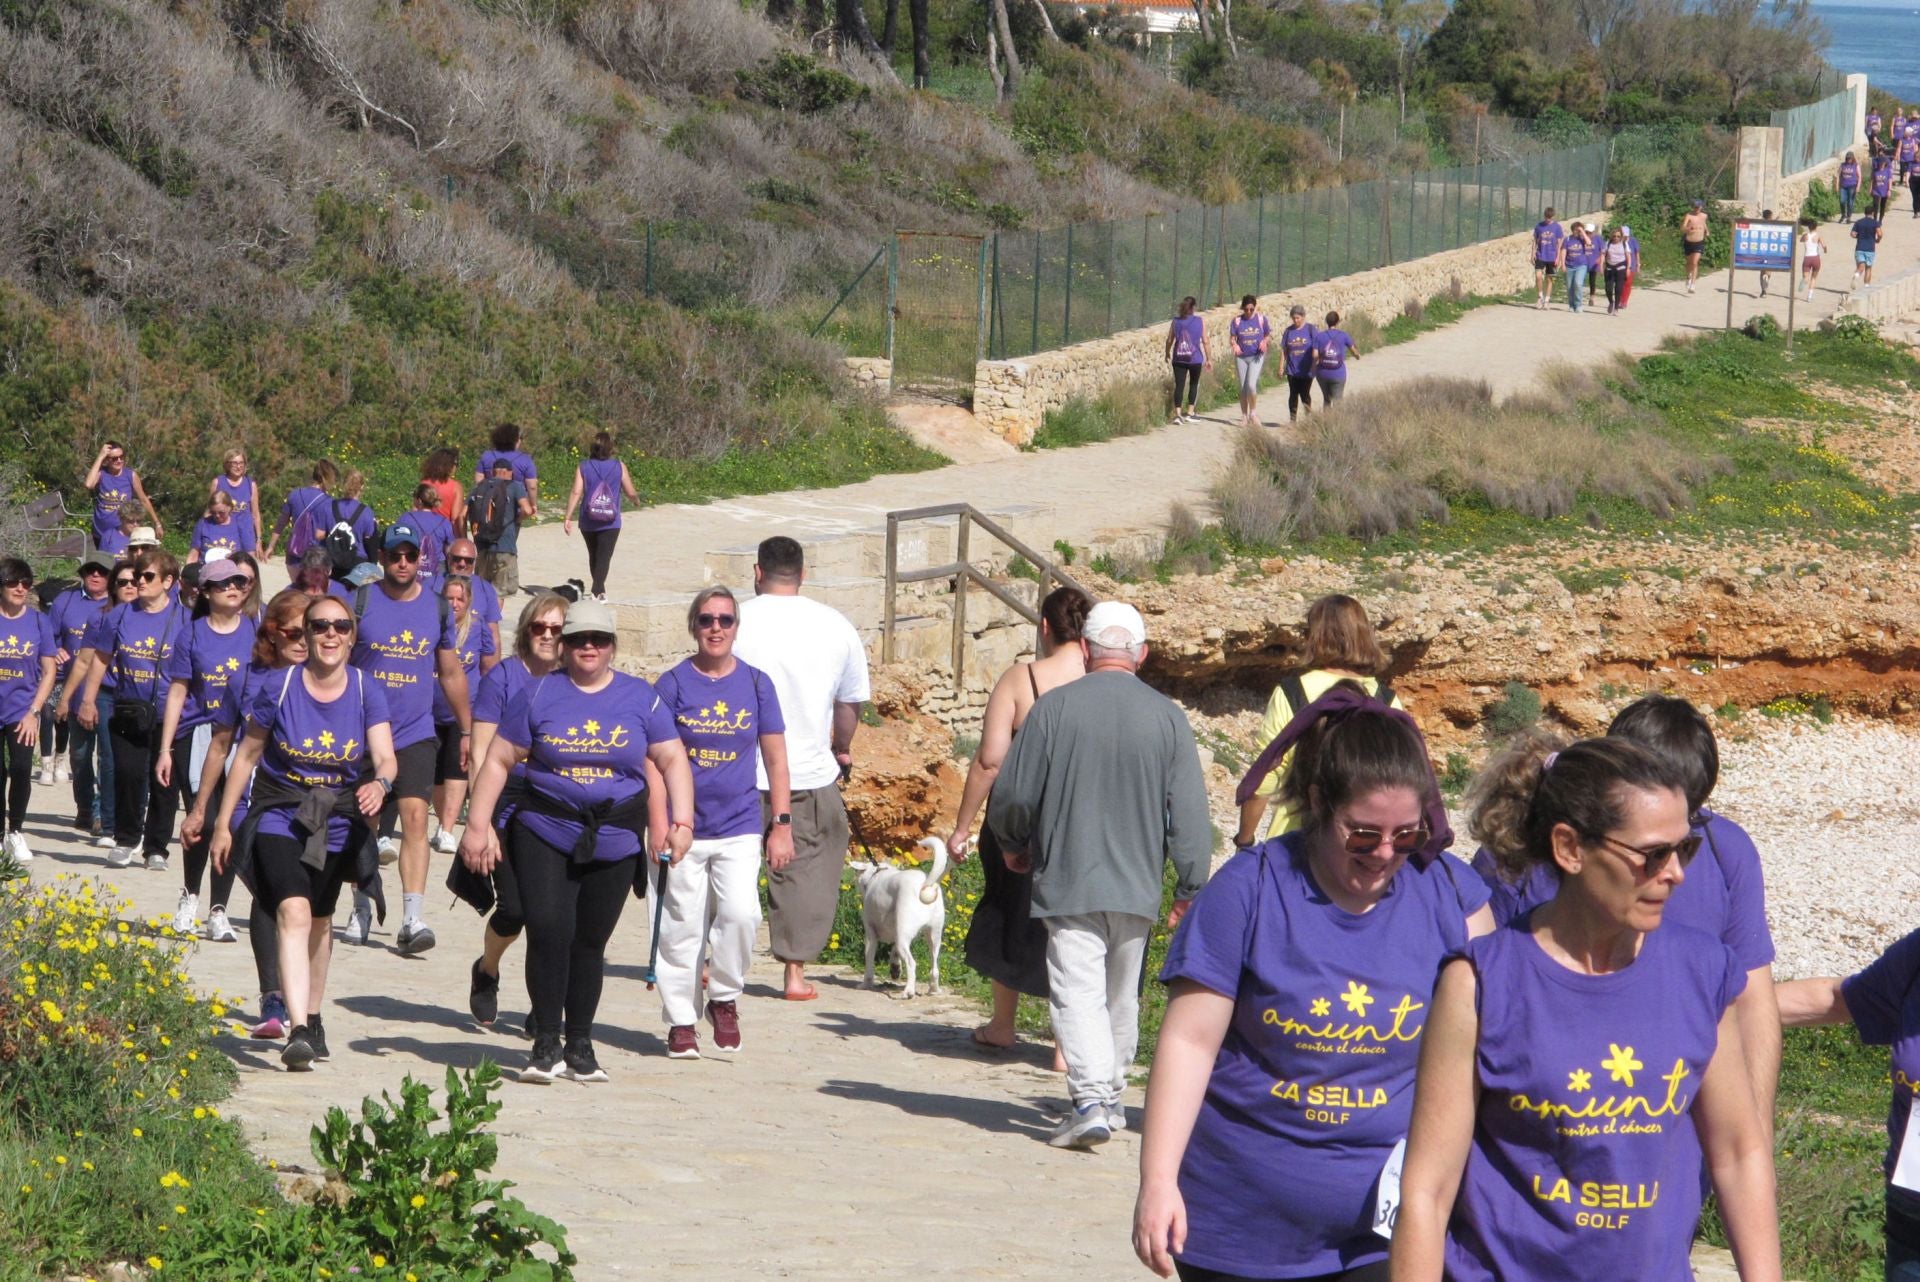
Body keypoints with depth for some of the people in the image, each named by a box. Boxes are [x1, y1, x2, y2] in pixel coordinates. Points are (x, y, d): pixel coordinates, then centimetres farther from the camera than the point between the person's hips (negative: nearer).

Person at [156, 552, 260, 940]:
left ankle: (218, 911, 10)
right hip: (197, 736, 0)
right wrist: (165, 750, 3)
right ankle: (190, 895, 22)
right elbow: (177, 692, 5)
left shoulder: (255, 630, 3)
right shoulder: (193, 634, 2)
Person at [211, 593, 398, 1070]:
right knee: (293, 912, -22)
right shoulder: (278, 688, -11)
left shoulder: (367, 691, -7)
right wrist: (223, 823, 2)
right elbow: (247, 754, -1)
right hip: (280, 816, -3)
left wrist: (379, 782, -41)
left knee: (319, 922, 19)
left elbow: (385, 757, -17)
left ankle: (313, 1019, 38)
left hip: (338, 822, 3)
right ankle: (298, 1031, -32)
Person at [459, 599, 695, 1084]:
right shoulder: (538, 694, 2)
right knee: (549, 931, -16)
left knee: (589, 942, 8)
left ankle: (579, 1046, 19)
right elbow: (498, 761, 4)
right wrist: (478, 825, -1)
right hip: (545, 834, -2)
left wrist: (682, 821, -6)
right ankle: (547, 1045, -6)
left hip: (615, 841, 2)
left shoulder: (640, 698, 6)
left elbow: (672, 759, 7)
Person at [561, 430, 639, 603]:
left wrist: (567, 517, -7)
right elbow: (630, 492, 2)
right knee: (604, 557, -5)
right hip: (611, 522, -2)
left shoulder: (583, 467, -1)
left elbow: (576, 493, -8)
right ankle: (597, 590, -22)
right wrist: (637, 499, 26)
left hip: (588, 522, 2)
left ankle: (599, 590, 31)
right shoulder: (619, 466, -2)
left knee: (593, 556, 20)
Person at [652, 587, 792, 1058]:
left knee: (740, 913, -17)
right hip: (685, 826, -1)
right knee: (682, 927, 1)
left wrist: (782, 826, 5)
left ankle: (725, 998, 5)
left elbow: (775, 758, 10)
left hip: (739, 827, 1)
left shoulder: (756, 684, 5)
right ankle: (681, 1021, 15)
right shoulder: (673, 684, 0)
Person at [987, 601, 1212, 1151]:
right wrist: (1190, 888, 9)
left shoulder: (1054, 707, -7)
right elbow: (1190, 815, -1)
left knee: (1077, 993, -5)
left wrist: (1014, 846, 18)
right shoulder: (1167, 717, -2)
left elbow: (1012, 795, -2)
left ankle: (1091, 1100, -21)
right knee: (1122, 998, 17)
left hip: (1067, 881, -3)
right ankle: (1111, 1098, 28)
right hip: (1138, 884, 3)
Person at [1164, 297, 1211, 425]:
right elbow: (1205, 341, -4)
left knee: (1179, 386, 3)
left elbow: (1169, 340, 7)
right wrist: (1209, 359, 3)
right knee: (1194, 384, 17)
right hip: (1195, 359, -1)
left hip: (1178, 359, 1)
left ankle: (1177, 414, -8)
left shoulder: (1176, 321, 3)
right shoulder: (1201, 321, -3)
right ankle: (1189, 413, 15)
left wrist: (1167, 353, 24)